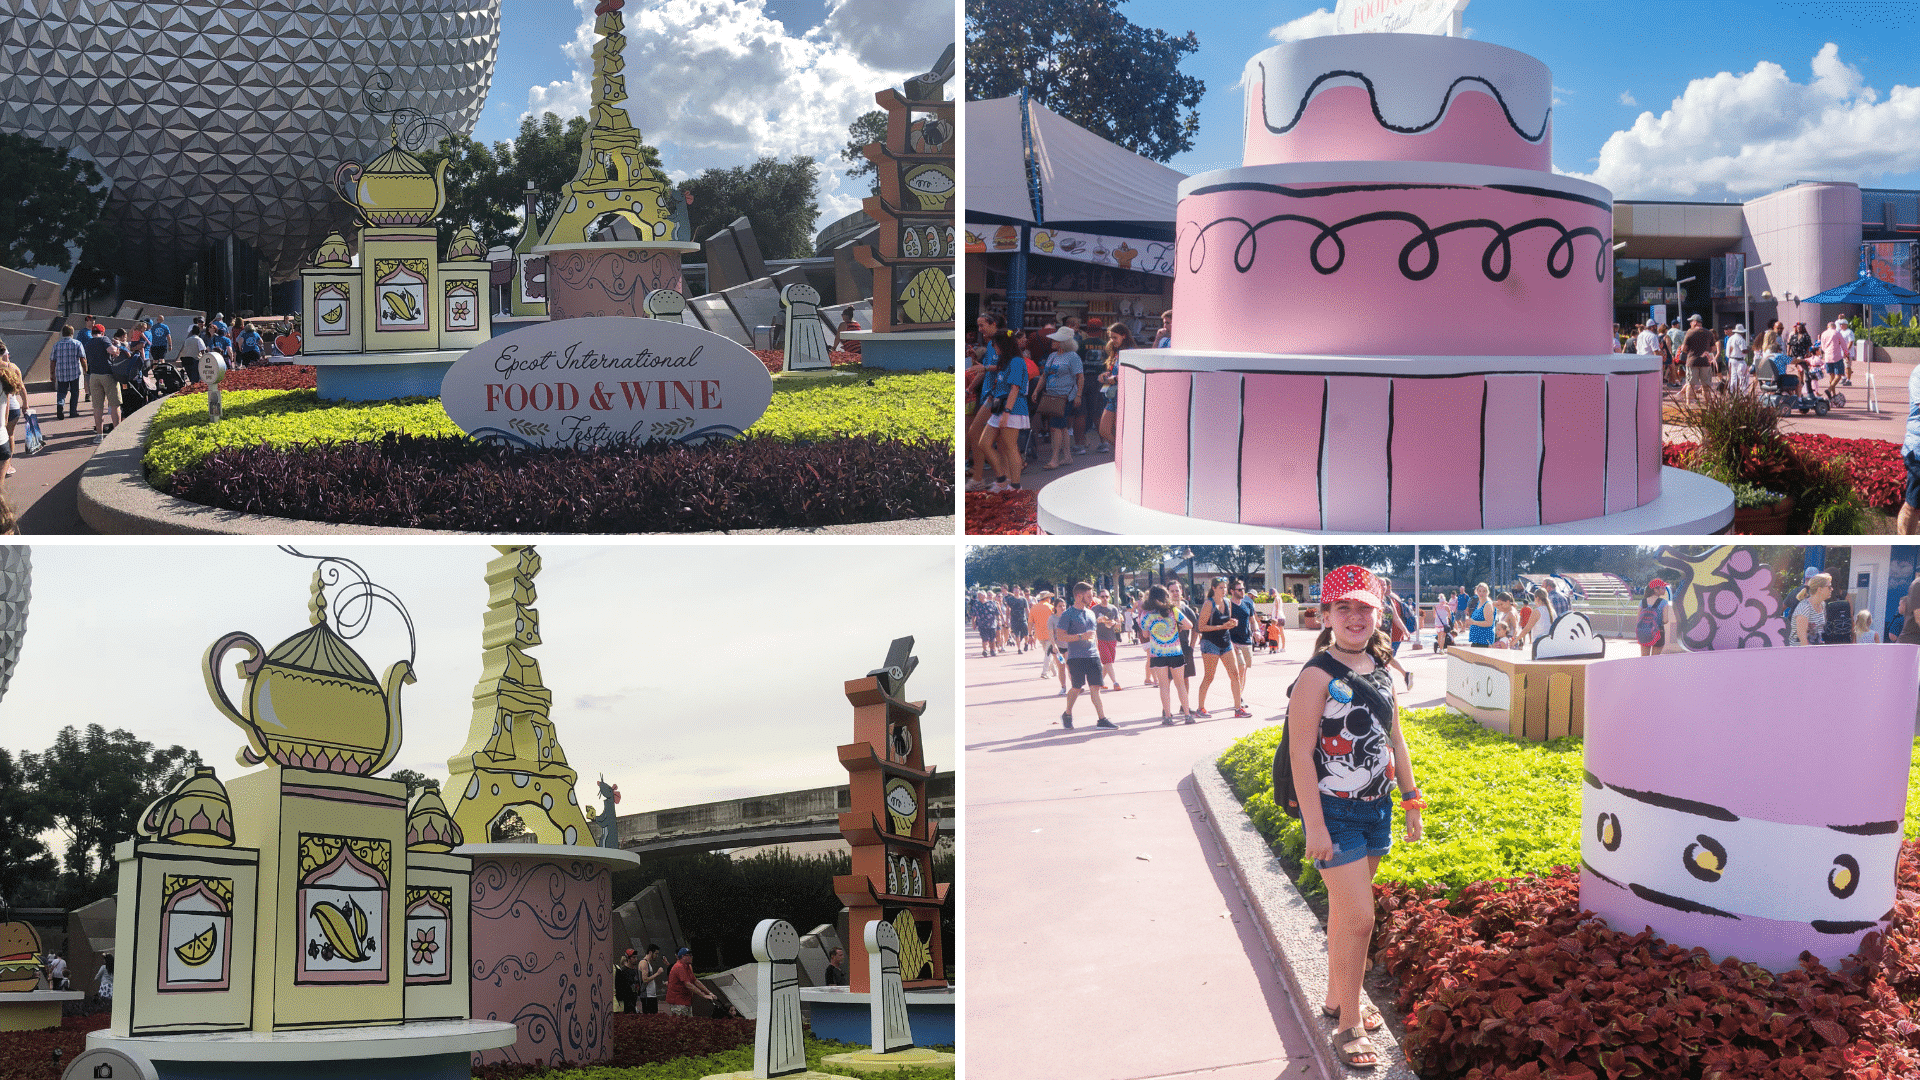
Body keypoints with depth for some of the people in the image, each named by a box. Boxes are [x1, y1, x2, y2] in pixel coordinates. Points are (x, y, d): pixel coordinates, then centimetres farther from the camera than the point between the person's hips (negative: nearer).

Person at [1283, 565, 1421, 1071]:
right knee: (1358, 918, -7)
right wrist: (1315, 826, -20)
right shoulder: (1318, 676, -15)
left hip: (1375, 808, 7)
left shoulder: (1380, 672, 7)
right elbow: (1301, 753, -17)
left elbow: (1395, 741, 16)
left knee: (1344, 912, 18)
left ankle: (1336, 999, 33)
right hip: (1334, 813, -7)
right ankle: (1348, 1025, 5)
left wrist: (1411, 801, 15)